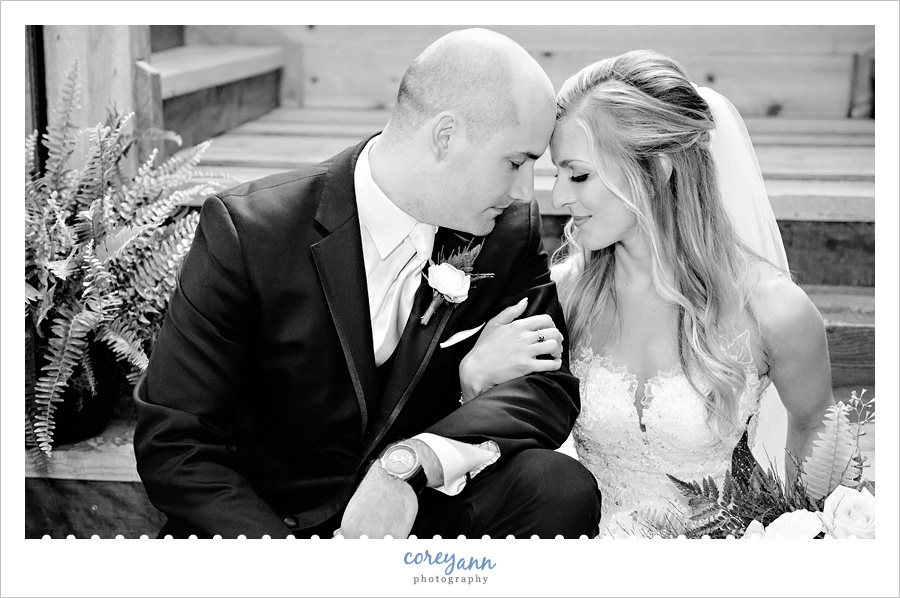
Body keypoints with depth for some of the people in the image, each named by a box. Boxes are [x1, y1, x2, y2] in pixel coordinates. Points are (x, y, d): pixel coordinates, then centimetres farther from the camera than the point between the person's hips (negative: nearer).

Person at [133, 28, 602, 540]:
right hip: (269, 517, -2)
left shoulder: (512, 230, -4)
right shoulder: (246, 232, -17)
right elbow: (171, 442, -15)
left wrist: (409, 463, -29)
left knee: (561, 489, -22)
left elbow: (550, 385, -10)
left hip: (415, 507, 3)